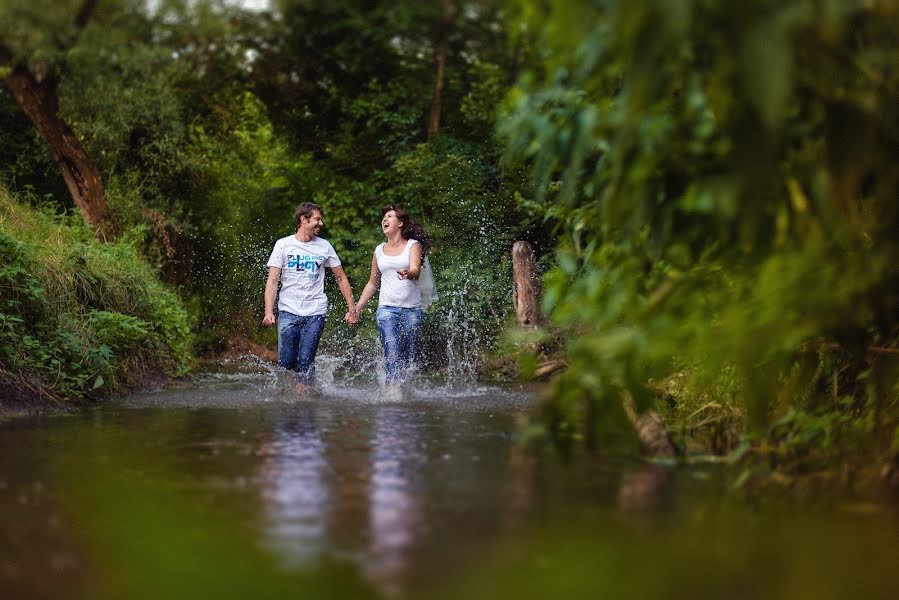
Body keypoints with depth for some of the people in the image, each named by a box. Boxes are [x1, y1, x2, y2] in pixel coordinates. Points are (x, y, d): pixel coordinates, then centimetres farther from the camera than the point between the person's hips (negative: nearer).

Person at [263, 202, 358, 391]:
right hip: (288, 311, -1)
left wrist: (352, 309, 9)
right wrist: (268, 311, -13)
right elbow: (272, 280, 0)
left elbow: (341, 278, 15)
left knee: (306, 362, -8)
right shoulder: (283, 244, 4)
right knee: (286, 362, -6)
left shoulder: (324, 246, 8)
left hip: (315, 313, 1)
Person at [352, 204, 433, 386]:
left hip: (412, 309, -1)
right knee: (392, 356, -15)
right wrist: (357, 309, 19)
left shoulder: (413, 245, 5)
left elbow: (416, 271, -14)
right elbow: (372, 284, 23)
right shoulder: (379, 250, 14)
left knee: (408, 357, 1)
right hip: (387, 308, 1)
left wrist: (408, 273, -38)